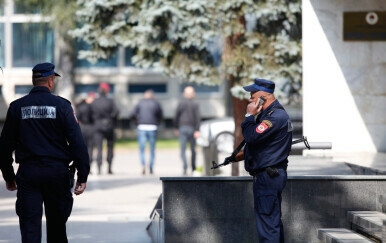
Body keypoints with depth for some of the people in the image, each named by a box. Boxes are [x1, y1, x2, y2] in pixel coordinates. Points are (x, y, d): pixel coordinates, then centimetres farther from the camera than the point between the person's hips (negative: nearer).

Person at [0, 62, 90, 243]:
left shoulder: (17, 107, 4)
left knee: (29, 227, -1)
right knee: (56, 224, 13)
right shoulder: (61, 106, -3)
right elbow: (77, 142, -7)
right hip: (57, 171, -1)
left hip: (27, 172, 1)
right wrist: (82, 176, -4)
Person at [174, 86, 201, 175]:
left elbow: (176, 117, 1)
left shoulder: (181, 104, 2)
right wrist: (197, 130, -12)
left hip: (182, 128, 0)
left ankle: (185, 167, -24)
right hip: (192, 128, 0)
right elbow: (197, 118, -10)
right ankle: (193, 169, 20)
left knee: (182, 149, -3)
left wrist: (176, 128, 13)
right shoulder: (195, 105, -2)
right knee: (193, 149, 14)